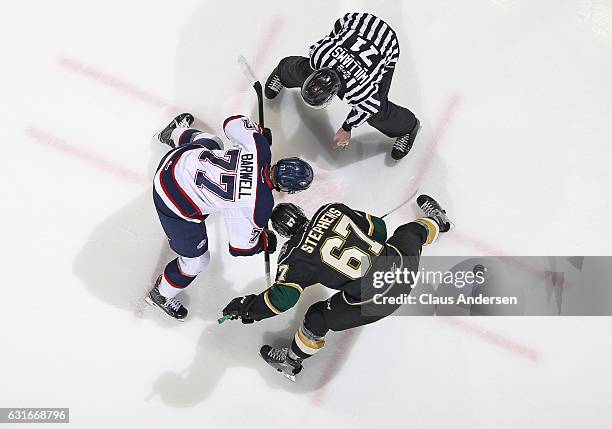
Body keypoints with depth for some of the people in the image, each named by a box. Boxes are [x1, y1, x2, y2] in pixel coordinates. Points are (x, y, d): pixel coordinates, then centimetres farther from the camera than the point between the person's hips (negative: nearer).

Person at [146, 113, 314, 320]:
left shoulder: (258, 146, -17)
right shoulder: (260, 206, -25)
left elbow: (233, 122, 2)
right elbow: (241, 247, -10)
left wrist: (260, 132, 18)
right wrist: (266, 242, 9)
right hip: (175, 206, -6)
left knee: (213, 142, 36)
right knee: (196, 260, 13)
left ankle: (175, 133, 64)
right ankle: (161, 295, 39)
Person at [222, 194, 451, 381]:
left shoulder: (296, 257, -10)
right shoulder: (332, 210, 2)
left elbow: (282, 297, -12)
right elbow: (377, 228, 10)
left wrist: (246, 307, 2)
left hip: (374, 299, -5)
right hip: (400, 262, 5)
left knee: (318, 318, 12)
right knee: (410, 234, 37)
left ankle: (291, 361, 31)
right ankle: (435, 221, 67)